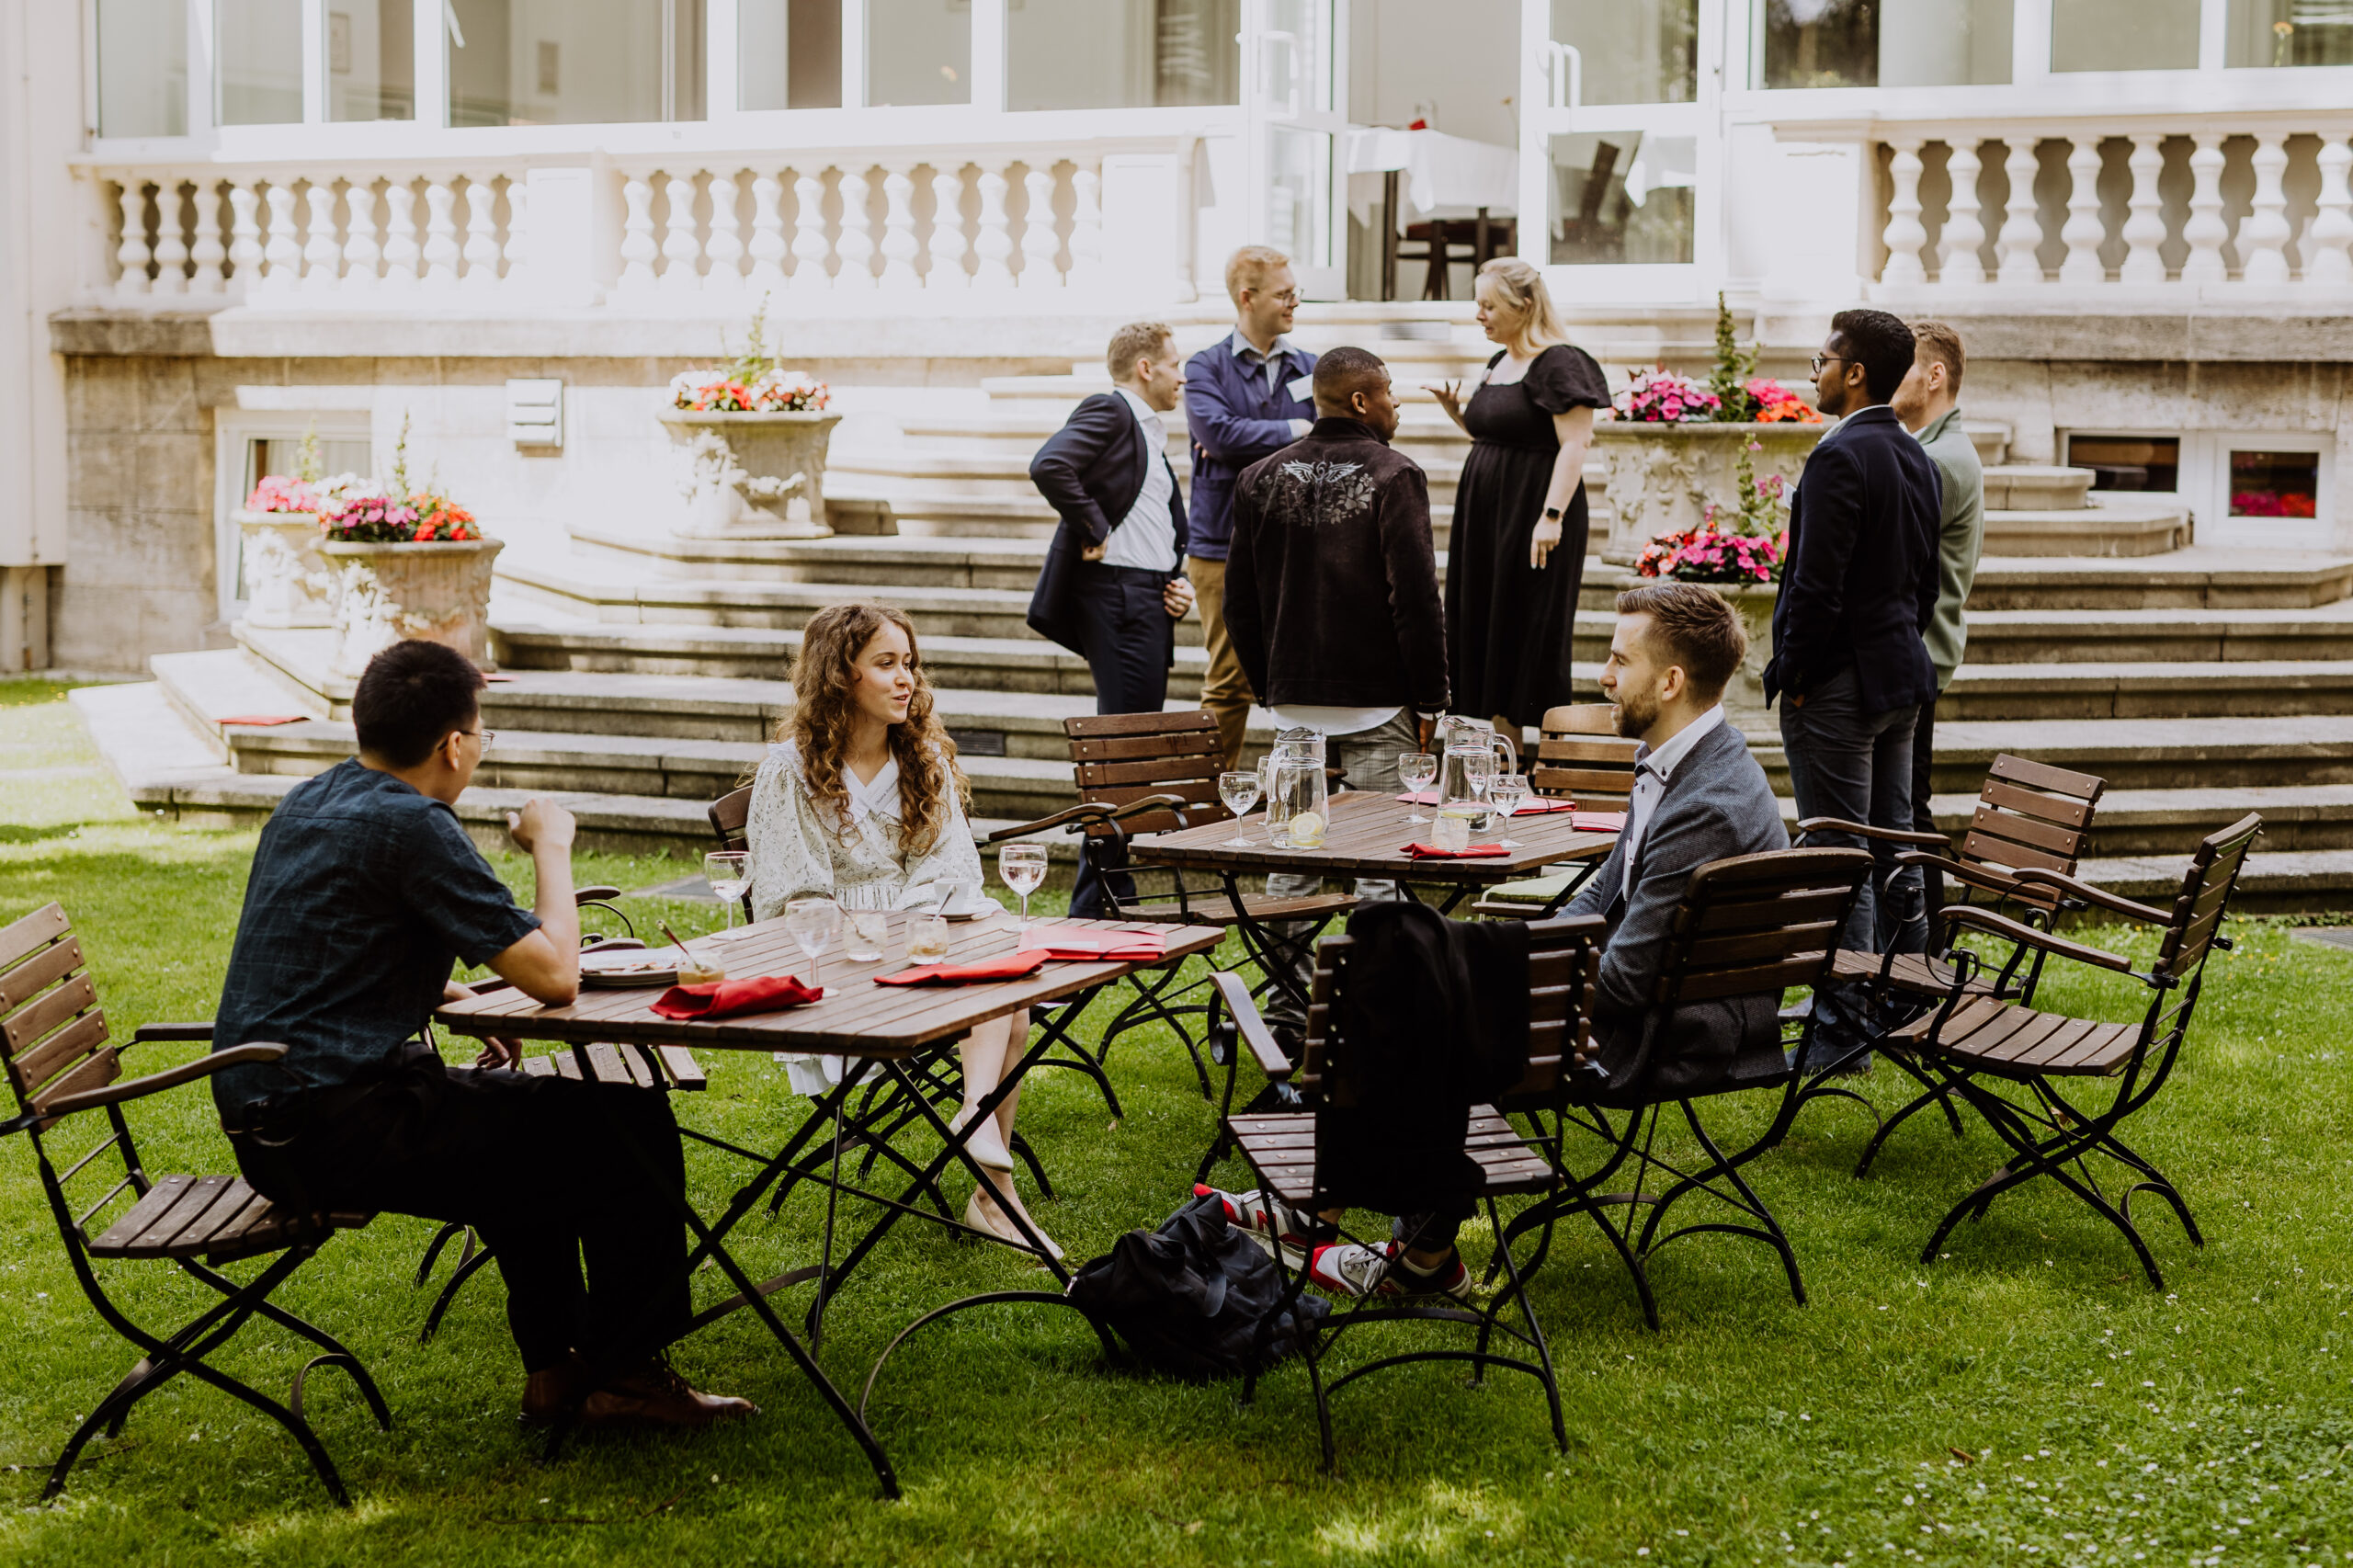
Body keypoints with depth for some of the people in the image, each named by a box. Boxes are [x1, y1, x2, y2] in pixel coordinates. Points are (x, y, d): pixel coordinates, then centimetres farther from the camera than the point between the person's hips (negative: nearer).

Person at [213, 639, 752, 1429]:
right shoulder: (412, 826, -16)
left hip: (263, 1119, 10)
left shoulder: (309, 801, 13)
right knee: (631, 1128, -3)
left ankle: (554, 1366, 31)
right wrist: (553, 844, -3)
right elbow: (555, 977, -17)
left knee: (522, 1114, 31)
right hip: (335, 1130, -10)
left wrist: (462, 1002, 19)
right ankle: (626, 1372, 10)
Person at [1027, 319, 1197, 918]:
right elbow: (1049, 466, -24)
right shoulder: (1109, 412, -6)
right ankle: (1096, 908, -8)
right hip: (1117, 594, -10)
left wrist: (1180, 583, 13)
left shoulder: (1153, 439, 24)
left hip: (1151, 601, 10)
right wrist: (1093, 532, -18)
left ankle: (1119, 902, 18)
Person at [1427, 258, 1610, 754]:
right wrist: (1456, 411, 7)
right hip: (1486, 517, 9)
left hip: (1532, 517, -9)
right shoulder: (1499, 365, 15)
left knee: (1530, 636, -6)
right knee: (1487, 638, 8)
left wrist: (1552, 515, -27)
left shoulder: (1558, 364, -13)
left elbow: (1575, 444, -19)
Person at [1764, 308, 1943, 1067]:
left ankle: (1842, 1030, -2)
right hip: (1901, 674, 9)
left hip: (1839, 684, -9)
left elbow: (1817, 583, -20)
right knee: (1893, 847, 15)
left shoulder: (1841, 457, -17)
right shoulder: (1916, 457, 11)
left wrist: (1794, 678, -13)